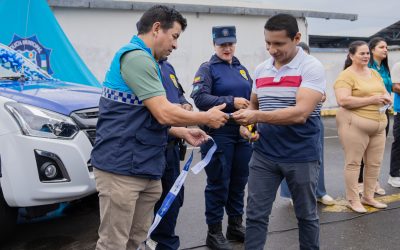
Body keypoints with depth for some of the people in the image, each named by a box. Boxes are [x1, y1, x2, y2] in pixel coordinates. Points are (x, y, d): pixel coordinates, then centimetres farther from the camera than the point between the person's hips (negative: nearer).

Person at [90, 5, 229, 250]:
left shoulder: (144, 60, 18)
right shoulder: (136, 57, -15)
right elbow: (164, 113, -21)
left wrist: (184, 133, 13)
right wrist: (206, 118, -7)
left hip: (144, 167, 10)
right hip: (122, 167, -10)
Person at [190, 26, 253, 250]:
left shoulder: (242, 68, 16)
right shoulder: (208, 69, -2)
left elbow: (251, 96, 21)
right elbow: (199, 97, -16)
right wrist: (231, 102, -21)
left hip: (243, 132, 6)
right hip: (219, 133, -6)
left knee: (239, 181, 13)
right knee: (219, 183, -1)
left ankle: (236, 224, 28)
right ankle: (214, 232, 11)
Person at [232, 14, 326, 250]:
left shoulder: (312, 67, -12)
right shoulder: (260, 70, 6)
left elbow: (300, 113, -24)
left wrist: (258, 117, -30)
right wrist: (246, 122, -3)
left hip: (301, 156, -4)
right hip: (264, 154, 5)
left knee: (306, 215, 14)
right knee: (256, 214, 6)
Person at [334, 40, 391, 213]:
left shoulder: (375, 73, 16)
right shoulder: (346, 76, -9)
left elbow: (385, 93, 23)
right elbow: (343, 101, -20)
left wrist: (386, 98, -3)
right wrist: (371, 100, -18)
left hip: (378, 125, 8)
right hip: (354, 125, -7)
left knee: (375, 163, 11)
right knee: (353, 162, -1)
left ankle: (368, 197, 25)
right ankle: (353, 200, 10)